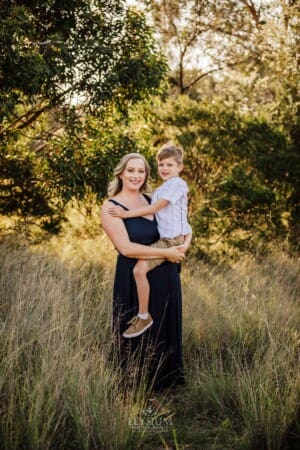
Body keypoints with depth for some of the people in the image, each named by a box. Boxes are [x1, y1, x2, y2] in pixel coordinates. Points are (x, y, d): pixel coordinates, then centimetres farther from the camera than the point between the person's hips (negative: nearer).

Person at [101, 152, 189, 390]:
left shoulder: (153, 201, 9)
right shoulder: (110, 207, -8)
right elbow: (126, 248, -17)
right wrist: (165, 253, -16)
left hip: (165, 277, 6)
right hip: (134, 279, -6)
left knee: (165, 330, 15)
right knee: (138, 336, 4)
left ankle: (164, 382, 31)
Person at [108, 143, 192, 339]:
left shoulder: (177, 184, -11)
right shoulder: (160, 190, 20)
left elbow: (154, 208, -17)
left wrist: (127, 214, -17)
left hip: (173, 239, -11)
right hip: (163, 238, 11)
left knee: (140, 269, -25)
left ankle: (144, 316, -15)